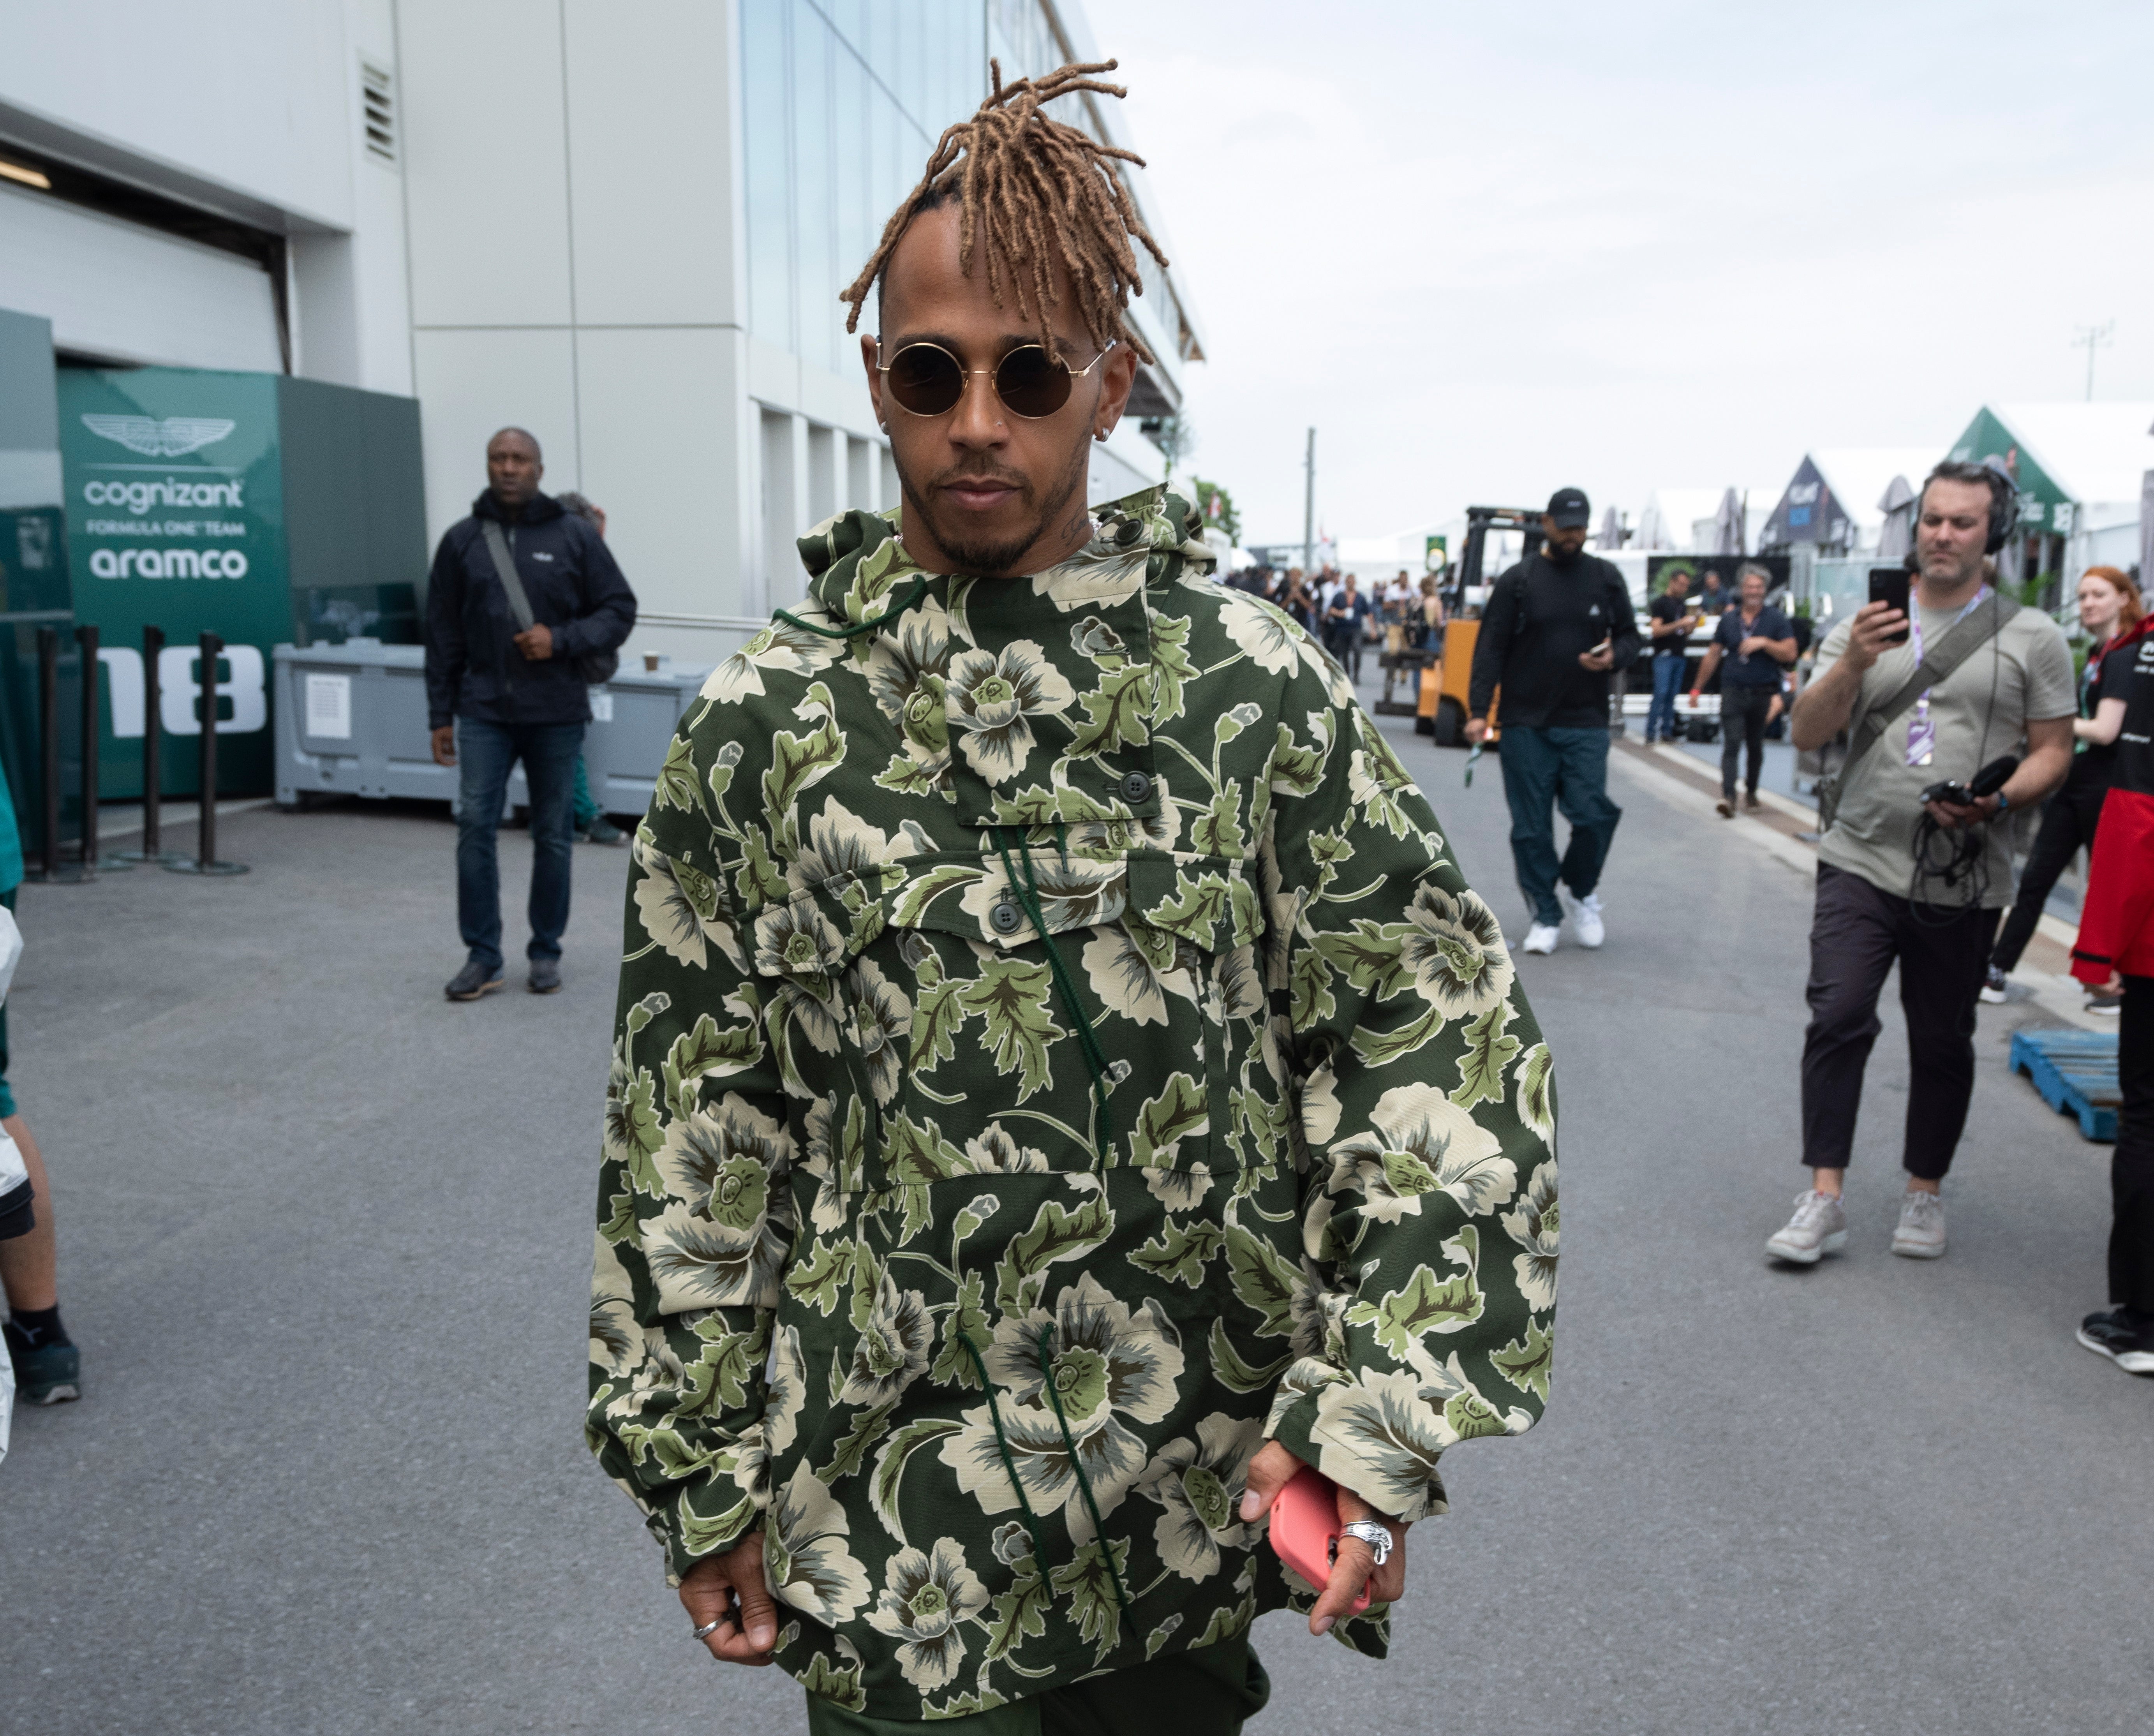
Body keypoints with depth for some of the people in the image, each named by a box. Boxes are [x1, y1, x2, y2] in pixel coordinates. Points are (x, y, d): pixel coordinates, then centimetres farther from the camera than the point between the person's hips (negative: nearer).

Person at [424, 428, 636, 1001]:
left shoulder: (575, 536, 1)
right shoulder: (462, 540, 6)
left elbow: (619, 610, 1)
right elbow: (443, 635, 9)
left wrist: (561, 640, -14)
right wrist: (441, 715, 6)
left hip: (556, 712, -1)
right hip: (484, 711, 1)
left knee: (553, 836, 6)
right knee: (475, 825, -6)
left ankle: (546, 952, 20)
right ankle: (482, 956, 4)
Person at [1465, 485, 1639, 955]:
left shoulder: (1606, 578, 8)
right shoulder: (1519, 580, 1)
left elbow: (1630, 637, 14)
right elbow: (1490, 649, -1)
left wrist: (1615, 657, -10)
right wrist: (1478, 711, -10)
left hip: (1586, 724, 1)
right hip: (1526, 724, -1)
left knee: (1593, 815, -8)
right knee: (1531, 827, 2)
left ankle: (1582, 892, 20)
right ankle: (1545, 916, 15)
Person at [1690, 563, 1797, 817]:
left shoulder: (1777, 620, 1)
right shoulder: (1729, 620, 8)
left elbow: (1790, 654, -6)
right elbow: (1713, 656, 12)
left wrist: (1764, 642, -19)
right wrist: (1697, 688, 11)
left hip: (1763, 692, 0)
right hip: (1733, 690, 0)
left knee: (1756, 746, 13)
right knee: (1732, 744, -11)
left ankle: (1751, 791, 29)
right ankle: (1728, 796, -19)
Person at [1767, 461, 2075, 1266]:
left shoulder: (2031, 636, 4)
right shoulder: (1866, 624, 7)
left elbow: (2053, 750, 4)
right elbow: (1806, 733, 0)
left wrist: (1997, 801, -16)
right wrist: (1853, 663, -17)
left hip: (1964, 882, 0)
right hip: (1861, 863, 0)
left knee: (1942, 1041, 9)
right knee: (1838, 1018, -10)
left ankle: (1925, 1193, 26)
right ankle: (1824, 1200, -3)